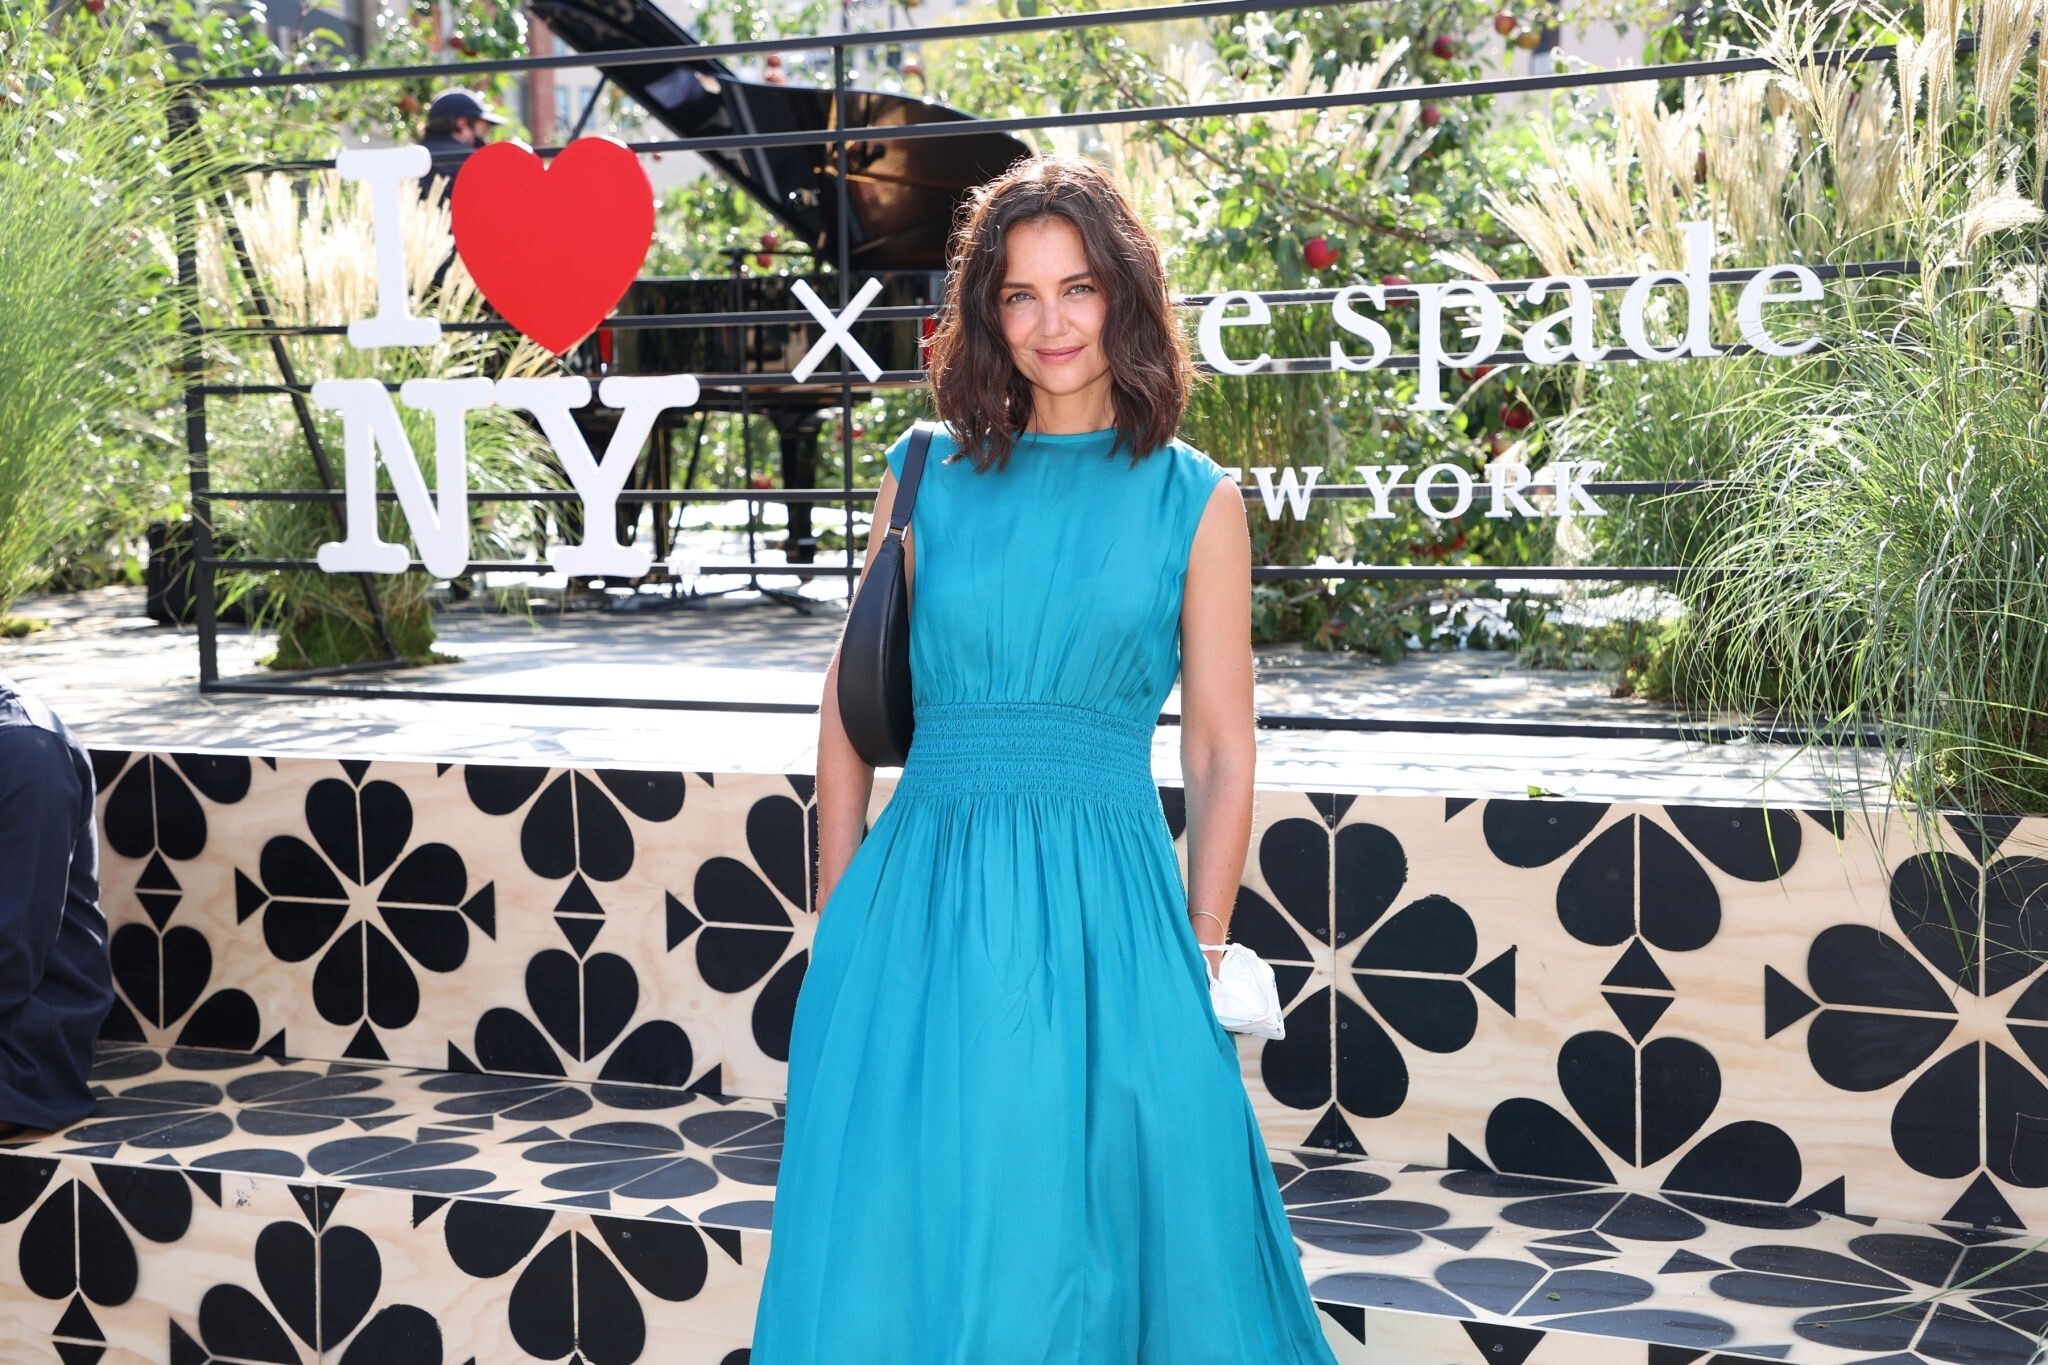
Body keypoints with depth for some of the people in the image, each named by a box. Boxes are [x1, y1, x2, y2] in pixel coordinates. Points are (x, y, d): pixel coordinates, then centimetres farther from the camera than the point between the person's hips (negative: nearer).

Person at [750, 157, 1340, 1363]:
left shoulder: (1194, 500, 3)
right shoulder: (928, 478, 7)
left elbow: (1221, 757, 3)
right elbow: (850, 714, 9)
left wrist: (1199, 967, 0)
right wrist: (842, 925, 5)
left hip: (1102, 911, -1)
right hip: (921, 904, 2)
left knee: (1089, 1245, 5)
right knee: (893, 1241, 6)